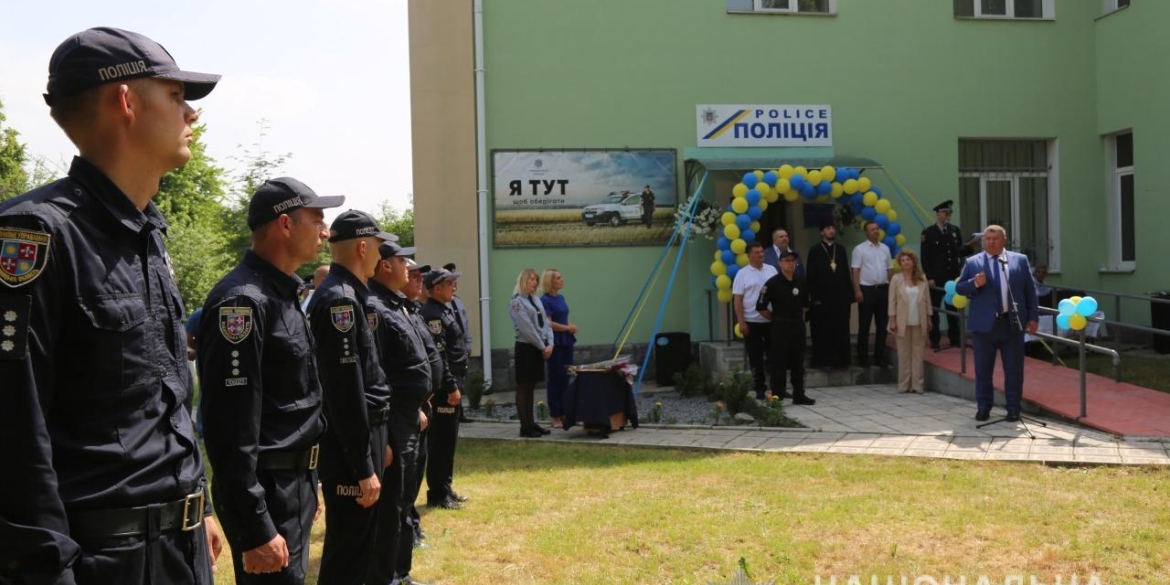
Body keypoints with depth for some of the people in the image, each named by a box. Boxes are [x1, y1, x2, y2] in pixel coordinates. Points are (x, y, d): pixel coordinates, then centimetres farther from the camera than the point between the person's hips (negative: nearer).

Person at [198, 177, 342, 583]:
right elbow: (232, 425, -23)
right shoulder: (243, 300, -19)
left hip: (293, 483, 9)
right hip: (266, 490, -9)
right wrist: (256, 529, -23)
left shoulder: (284, 294, 12)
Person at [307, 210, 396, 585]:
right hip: (348, 449, -10)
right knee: (348, 553, 0)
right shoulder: (339, 299, -19)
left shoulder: (349, 296, 13)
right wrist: (363, 467, -21)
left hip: (361, 441, 10)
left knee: (359, 545, 19)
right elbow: (345, 391, -23)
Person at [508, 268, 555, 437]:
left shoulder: (536, 300, 15)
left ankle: (531, 423, 18)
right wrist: (542, 347, -13)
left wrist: (549, 344, -3)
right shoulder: (517, 302, -10)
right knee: (523, 388, -2)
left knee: (531, 387, 12)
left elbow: (545, 323, 11)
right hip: (525, 348, -8)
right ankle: (525, 427, 0)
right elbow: (527, 328, -16)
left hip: (538, 349, 8)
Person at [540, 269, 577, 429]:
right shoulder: (545, 300, -11)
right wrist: (567, 328, -12)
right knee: (555, 378, -2)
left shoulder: (561, 297, 13)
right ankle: (555, 416, 5)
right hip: (555, 343, -8)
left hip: (566, 341, 8)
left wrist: (571, 327, 1)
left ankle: (564, 413, 16)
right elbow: (548, 323, -16)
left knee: (565, 378, 9)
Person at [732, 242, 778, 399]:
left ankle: (778, 388, 16)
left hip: (771, 320, 3)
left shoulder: (772, 270, 7)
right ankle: (760, 389, 14)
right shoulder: (742, 273, -4)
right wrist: (741, 322, -12)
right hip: (752, 322, -3)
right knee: (756, 358, 4)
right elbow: (737, 299, -6)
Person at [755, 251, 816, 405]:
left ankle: (799, 395, 19)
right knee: (779, 363, -2)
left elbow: (806, 305, 21)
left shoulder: (800, 283, 7)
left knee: (798, 362, 11)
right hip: (780, 326, -5)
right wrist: (775, 319, -2)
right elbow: (761, 307, -11)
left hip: (798, 325, 5)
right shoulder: (772, 283, -10)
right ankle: (776, 397, 4)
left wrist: (797, 316, 13)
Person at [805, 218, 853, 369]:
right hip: (823, 297, -4)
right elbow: (811, 276, -5)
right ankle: (824, 360, 6)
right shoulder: (815, 251, -2)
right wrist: (815, 297, -11)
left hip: (840, 297, 4)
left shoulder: (841, 249, 11)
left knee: (841, 330, 6)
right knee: (824, 331, 0)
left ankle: (840, 359, 13)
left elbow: (846, 273, 12)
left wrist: (849, 295, 6)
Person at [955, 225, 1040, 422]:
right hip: (984, 324, -1)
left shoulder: (1020, 260, 5)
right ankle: (983, 408, 17)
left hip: (1012, 323, 1)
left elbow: (1030, 290, 8)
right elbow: (959, 288, 2)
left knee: (1014, 369, 7)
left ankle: (1013, 409, 17)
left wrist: (1033, 317, 4)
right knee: (983, 370, 6)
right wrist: (975, 283, -18)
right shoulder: (972, 263, 2)